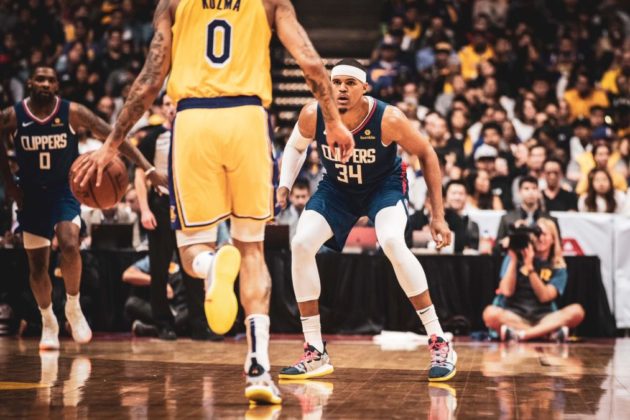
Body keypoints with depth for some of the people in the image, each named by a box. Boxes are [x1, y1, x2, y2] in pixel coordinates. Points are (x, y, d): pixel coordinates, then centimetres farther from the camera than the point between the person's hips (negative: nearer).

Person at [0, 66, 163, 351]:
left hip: (64, 192, -2)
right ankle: (48, 322, 26)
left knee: (69, 245, -26)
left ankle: (73, 307, -6)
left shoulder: (72, 113, -12)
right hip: (31, 197, 2)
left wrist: (146, 167, -20)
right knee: (37, 265, 6)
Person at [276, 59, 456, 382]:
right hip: (337, 188, 4)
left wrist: (438, 216, -15)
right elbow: (296, 146, 2)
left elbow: (426, 154, -14)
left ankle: (439, 344, -20)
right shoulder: (313, 116, -23)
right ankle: (315, 355, -5)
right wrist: (284, 187, -11)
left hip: (384, 185, -3)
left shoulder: (388, 119, -30)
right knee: (301, 245, -16)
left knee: (392, 243, -31)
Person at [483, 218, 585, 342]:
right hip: (514, 316, -1)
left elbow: (544, 296, -9)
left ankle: (520, 334, -38)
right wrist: (513, 259, -11)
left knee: (576, 311, -25)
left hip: (544, 318, 2)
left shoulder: (558, 266, 7)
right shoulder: (516, 257, 4)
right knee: (490, 313, -32)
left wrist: (529, 266, -16)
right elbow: (507, 291, -7)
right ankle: (550, 332, -35)